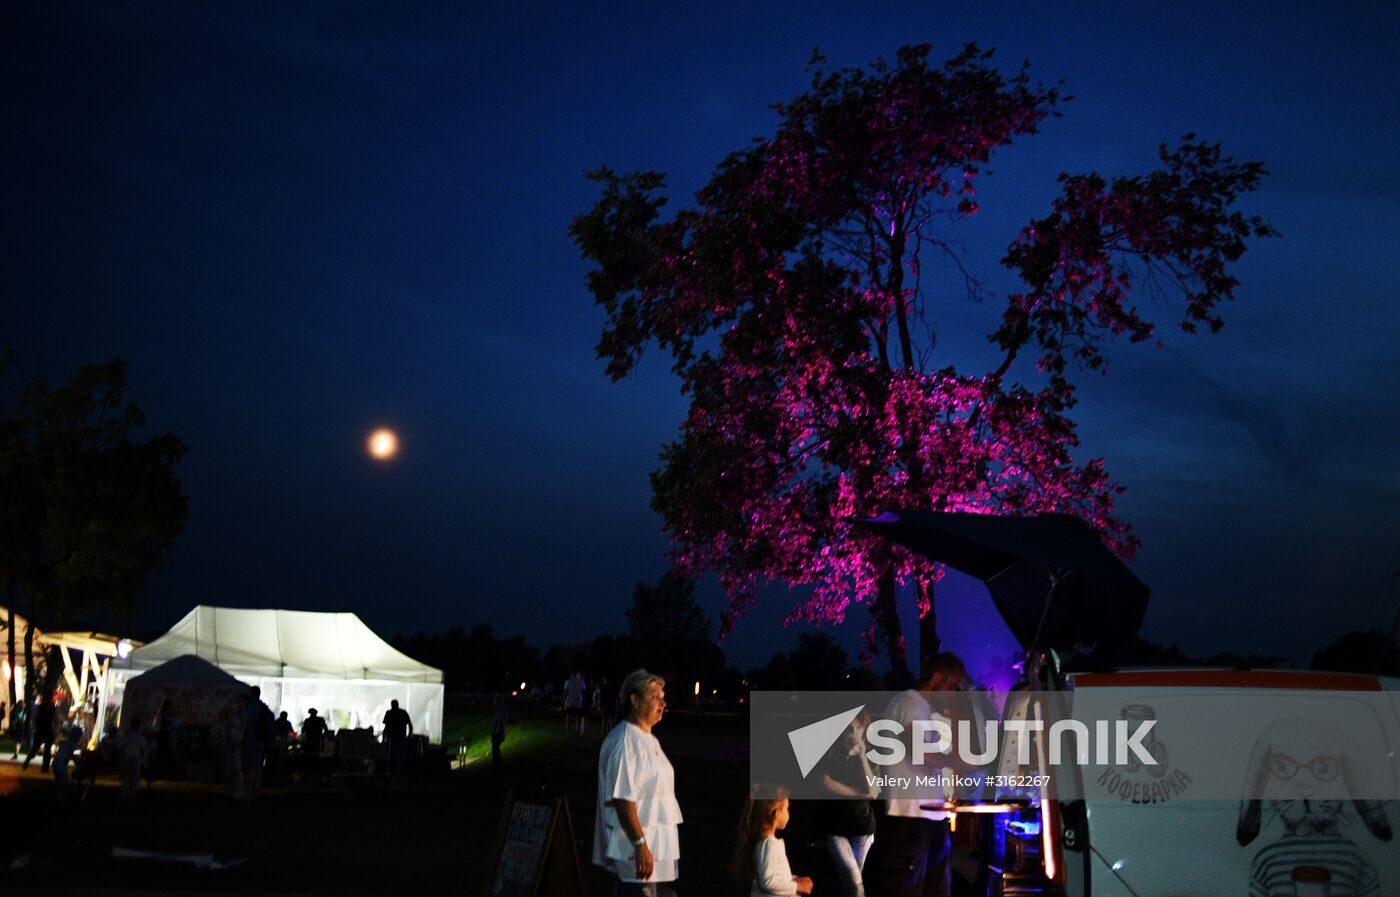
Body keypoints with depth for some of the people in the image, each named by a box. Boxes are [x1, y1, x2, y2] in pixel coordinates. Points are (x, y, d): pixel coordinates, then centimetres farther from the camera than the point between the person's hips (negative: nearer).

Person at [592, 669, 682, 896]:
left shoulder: (649, 740, 16)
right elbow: (622, 799, -23)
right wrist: (640, 844, -25)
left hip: (658, 850, 10)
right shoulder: (625, 741, -16)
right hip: (638, 852, -10)